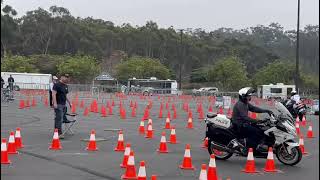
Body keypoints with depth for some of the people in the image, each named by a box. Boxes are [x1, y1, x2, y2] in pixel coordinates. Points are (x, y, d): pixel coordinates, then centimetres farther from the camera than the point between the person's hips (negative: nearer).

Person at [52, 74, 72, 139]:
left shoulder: (66, 86, 17)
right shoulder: (57, 85, -9)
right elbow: (53, 94, -15)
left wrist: (69, 103, 24)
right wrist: (55, 103, -23)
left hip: (63, 105, 8)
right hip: (58, 105, -8)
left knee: (59, 119, 12)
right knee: (59, 119, -11)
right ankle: (59, 133, -11)